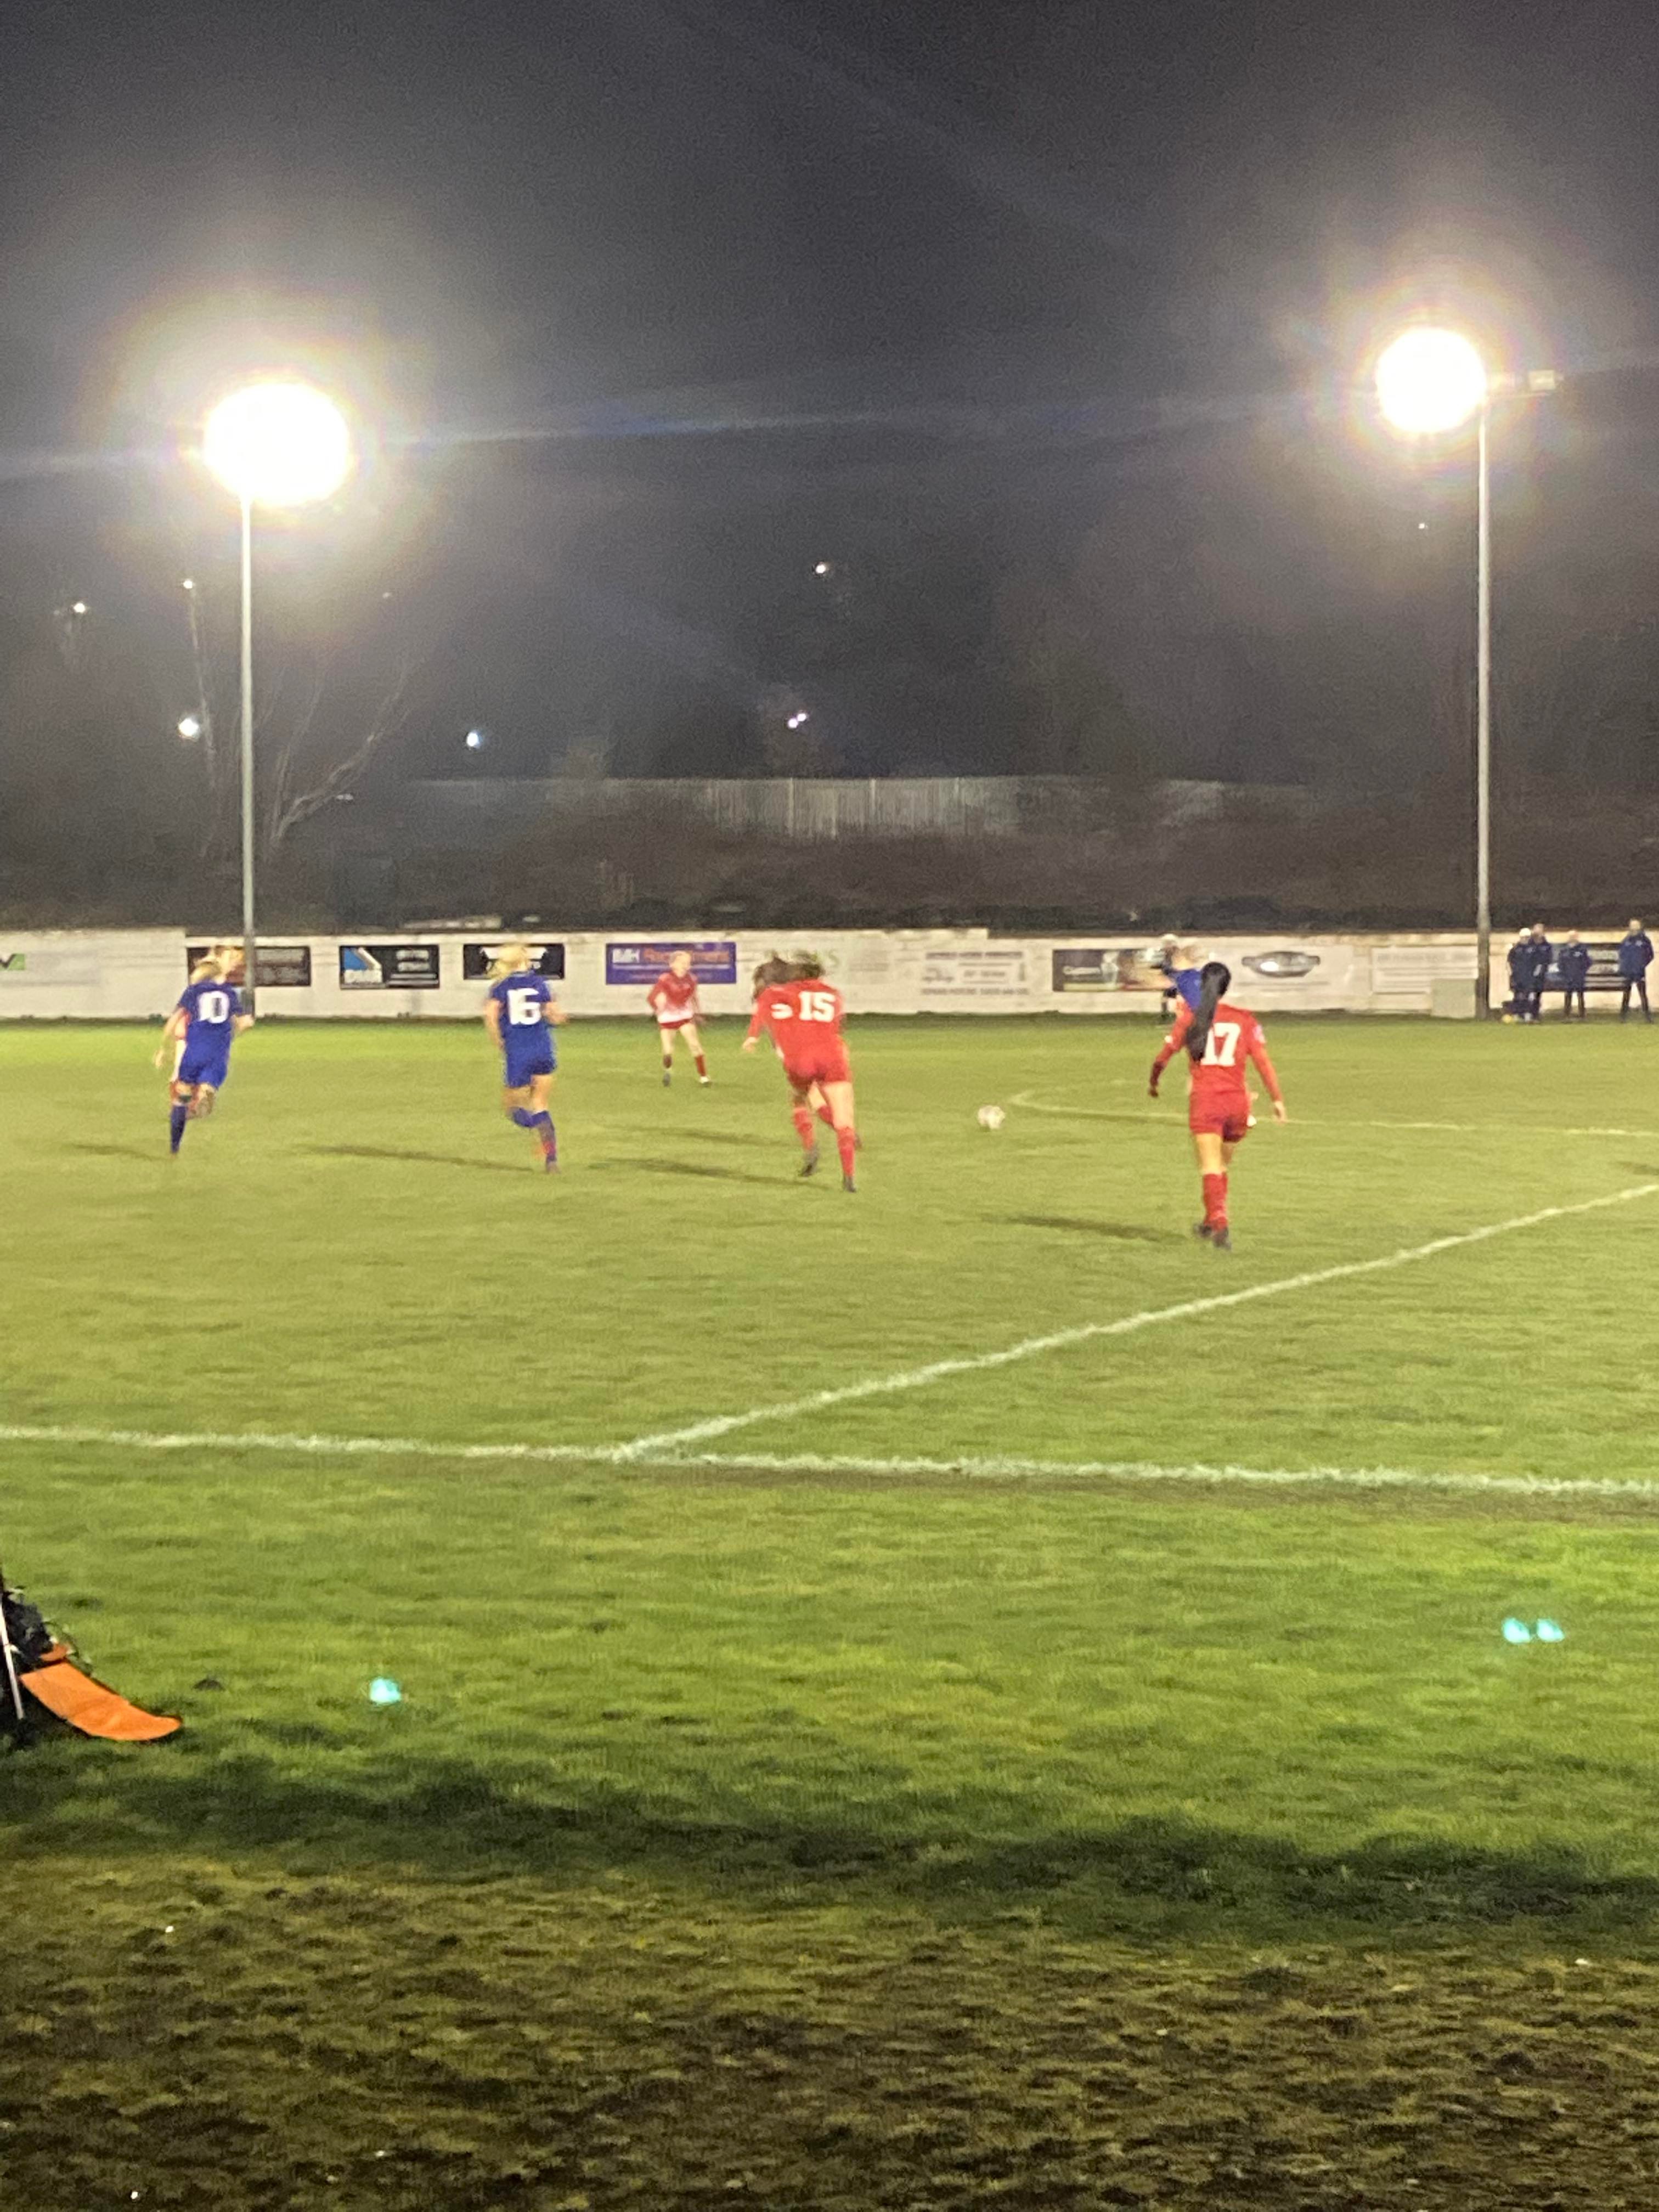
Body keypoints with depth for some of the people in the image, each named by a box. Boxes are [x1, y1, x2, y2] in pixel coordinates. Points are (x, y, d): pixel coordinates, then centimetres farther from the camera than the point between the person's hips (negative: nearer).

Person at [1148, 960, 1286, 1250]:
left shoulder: (1189, 1017, 3)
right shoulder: (1245, 1019, 6)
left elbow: (1164, 1056, 8)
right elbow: (1262, 1061, 0)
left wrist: (1153, 1082, 26)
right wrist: (1277, 1099, 2)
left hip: (1204, 1100, -2)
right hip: (1237, 1101, 2)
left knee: (1211, 1168, -6)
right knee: (1222, 1166, 19)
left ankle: (1220, 1223, -25)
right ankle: (1210, 1223, 33)